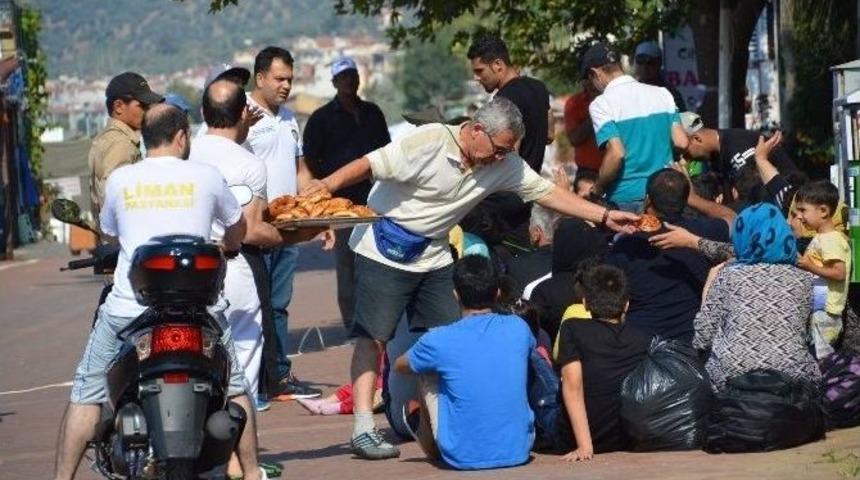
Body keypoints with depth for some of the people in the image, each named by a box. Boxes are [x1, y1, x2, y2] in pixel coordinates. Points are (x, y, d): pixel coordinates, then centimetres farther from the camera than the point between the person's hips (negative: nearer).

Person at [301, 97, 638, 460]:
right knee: (373, 335, -10)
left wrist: (604, 216, -7)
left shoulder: (505, 166, -4)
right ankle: (363, 430, -13)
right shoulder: (428, 143, -23)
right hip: (383, 251, -7)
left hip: (432, 258, 7)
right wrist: (328, 185, -42)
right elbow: (369, 166, -26)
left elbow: (547, 192, -1)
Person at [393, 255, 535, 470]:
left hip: (463, 458, -3)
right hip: (518, 451, 3)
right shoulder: (518, 328, -3)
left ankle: (430, 446, 38)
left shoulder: (439, 341, -12)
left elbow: (399, 365, 11)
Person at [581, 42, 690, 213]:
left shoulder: (601, 104, -8)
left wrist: (597, 190, -5)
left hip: (626, 200, -5)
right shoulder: (662, 94, 7)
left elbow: (616, 154, -18)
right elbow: (681, 143, 3)